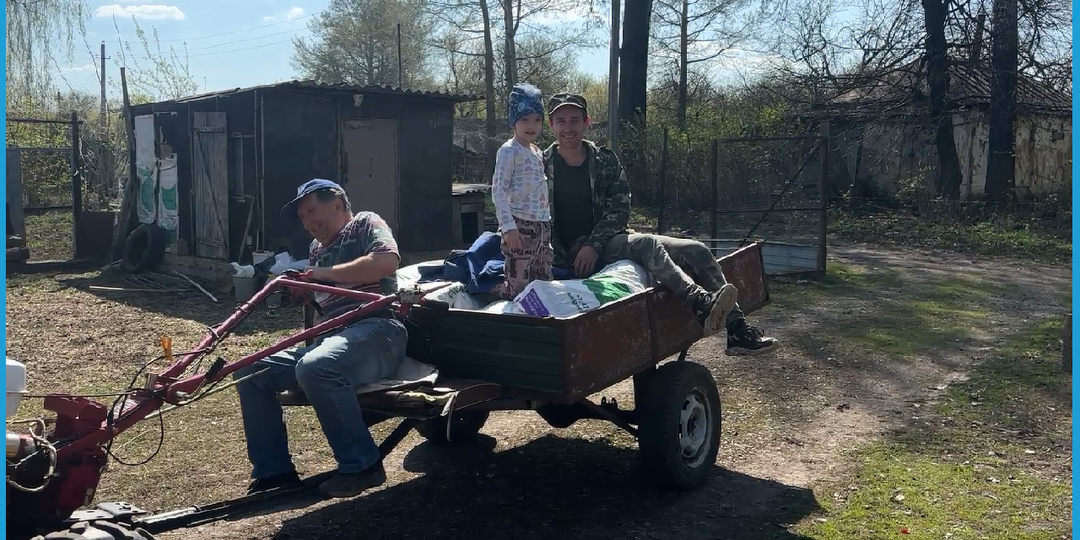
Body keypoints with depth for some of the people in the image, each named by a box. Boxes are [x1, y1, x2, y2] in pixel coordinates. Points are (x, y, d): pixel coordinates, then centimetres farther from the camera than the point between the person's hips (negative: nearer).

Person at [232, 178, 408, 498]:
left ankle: (361, 466, -22)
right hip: (328, 339, 8)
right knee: (251, 372, -4)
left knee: (314, 368, -36)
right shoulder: (317, 250, 29)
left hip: (375, 330, -8)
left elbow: (387, 260, -15)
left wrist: (326, 273, -9)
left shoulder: (364, 223, 8)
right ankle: (275, 472, 0)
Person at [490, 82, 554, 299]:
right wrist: (508, 226, -20)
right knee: (518, 289, -8)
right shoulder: (509, 151, -7)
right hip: (520, 226, -8)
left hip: (542, 226, 8)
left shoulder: (538, 153, 17)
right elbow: (498, 191, -13)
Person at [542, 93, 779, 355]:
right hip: (575, 251, -5)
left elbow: (620, 209, 1)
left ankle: (738, 330, -13)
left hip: (610, 240, 5)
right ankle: (700, 304, -53)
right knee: (647, 244, -33)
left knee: (696, 250, -9)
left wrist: (594, 245, -13)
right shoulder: (542, 167, -1)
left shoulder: (604, 159, 8)